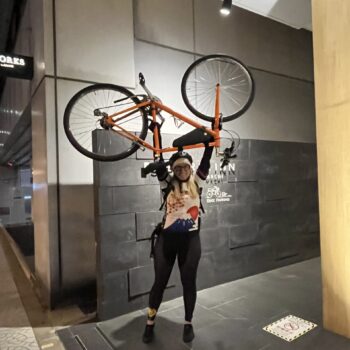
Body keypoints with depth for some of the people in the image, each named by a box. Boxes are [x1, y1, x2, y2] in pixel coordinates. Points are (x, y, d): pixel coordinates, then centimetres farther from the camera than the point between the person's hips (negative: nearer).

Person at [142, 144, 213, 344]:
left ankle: (188, 324, 31)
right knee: (160, 282, 9)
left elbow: (206, 159, -5)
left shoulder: (197, 182, 2)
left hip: (190, 239, 1)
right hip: (167, 238, 0)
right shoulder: (168, 184, -1)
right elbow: (159, 164, -10)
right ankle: (150, 324, 27)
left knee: (189, 282, 11)